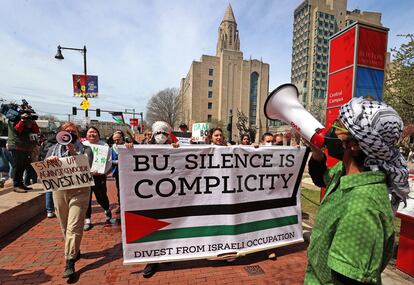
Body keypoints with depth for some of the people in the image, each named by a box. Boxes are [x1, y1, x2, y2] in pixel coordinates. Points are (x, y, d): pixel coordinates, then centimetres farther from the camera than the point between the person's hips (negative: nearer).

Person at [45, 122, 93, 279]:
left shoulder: (85, 149, 1)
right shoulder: (53, 149, 11)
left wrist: (73, 152, -20)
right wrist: (49, 161, -16)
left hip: (79, 191, -4)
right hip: (59, 191, 4)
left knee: (74, 227, -6)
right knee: (65, 226, 15)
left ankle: (70, 262, 2)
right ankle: (75, 251, 34)